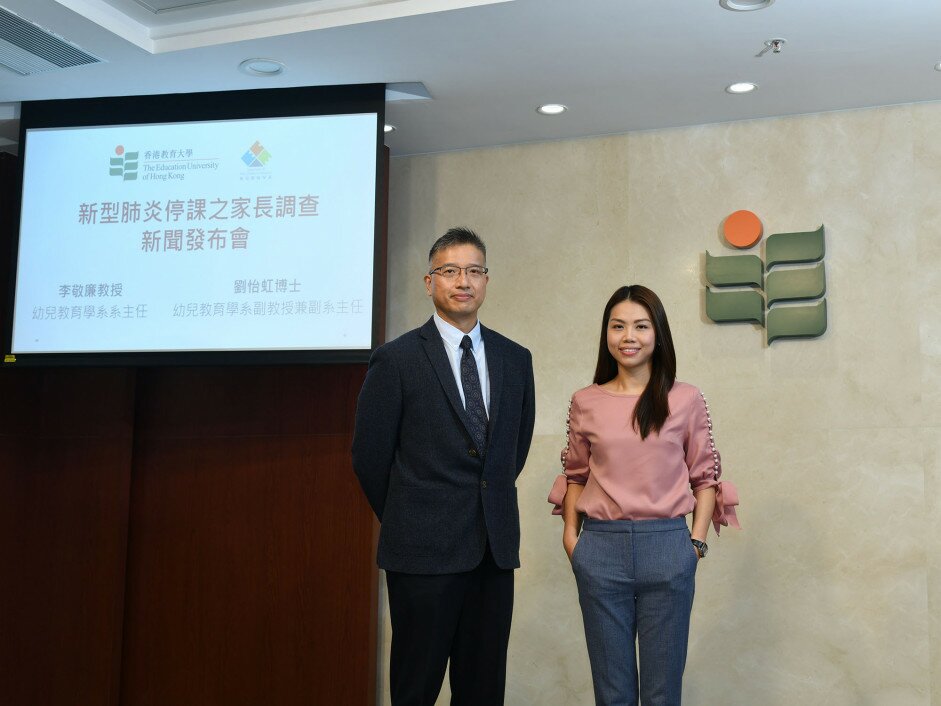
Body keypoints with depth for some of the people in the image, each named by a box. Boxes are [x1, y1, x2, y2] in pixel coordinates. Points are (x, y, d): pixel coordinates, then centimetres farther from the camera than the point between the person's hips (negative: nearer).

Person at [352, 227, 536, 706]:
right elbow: (369, 454, -2)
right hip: (423, 549, -4)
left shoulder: (515, 359, 8)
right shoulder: (396, 359, -6)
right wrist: (405, 521, 5)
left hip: (495, 546, 4)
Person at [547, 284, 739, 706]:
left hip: (667, 547, -1)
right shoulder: (585, 403, 5)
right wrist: (570, 534, 4)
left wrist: (697, 541, -3)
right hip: (600, 548, 1)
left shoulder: (686, 400, 1)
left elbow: (705, 476, 5)